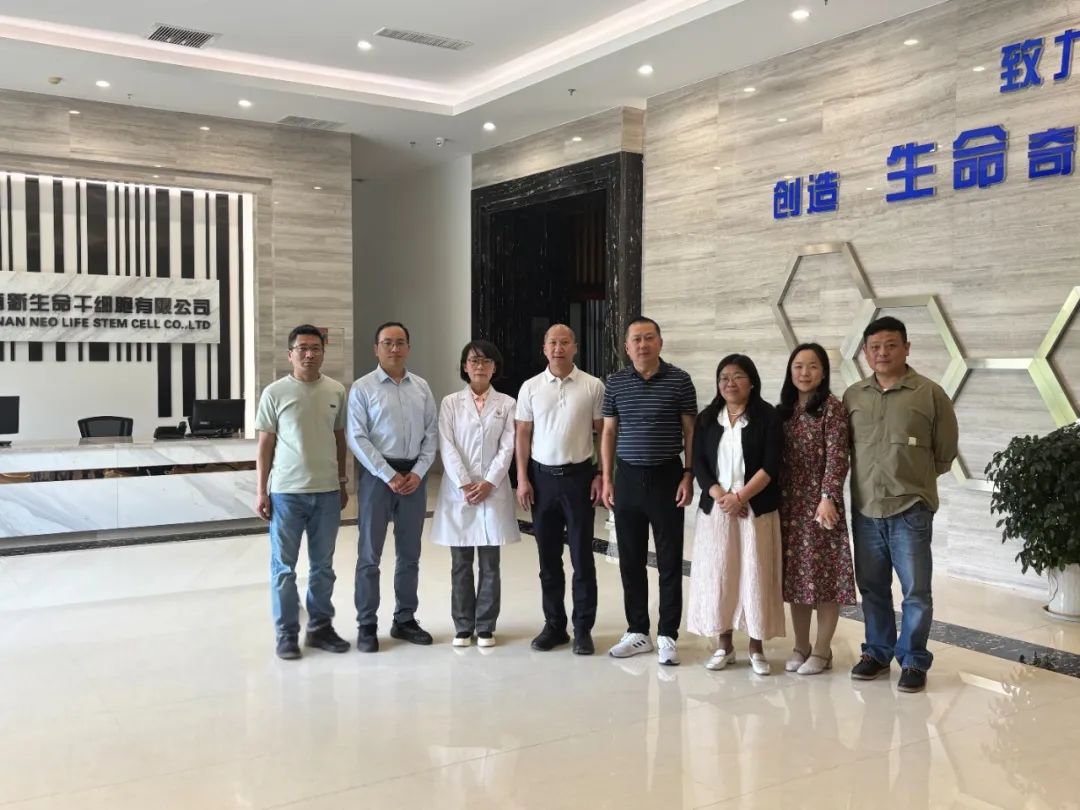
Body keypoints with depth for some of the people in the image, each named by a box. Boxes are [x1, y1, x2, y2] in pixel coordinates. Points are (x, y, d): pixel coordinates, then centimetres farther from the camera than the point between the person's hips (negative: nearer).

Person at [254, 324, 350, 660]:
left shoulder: (336, 391, 4)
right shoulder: (275, 392, -4)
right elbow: (265, 444, -1)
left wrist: (342, 483, 12)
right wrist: (261, 491, -3)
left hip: (327, 491, 3)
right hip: (286, 492, -3)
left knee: (323, 566, 12)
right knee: (284, 567, 5)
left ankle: (320, 627, 24)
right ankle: (286, 633, 16)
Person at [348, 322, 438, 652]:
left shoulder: (421, 387, 9)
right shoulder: (362, 388, -3)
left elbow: (432, 433, 7)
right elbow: (357, 438, -9)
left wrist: (418, 472, -6)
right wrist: (389, 475, -14)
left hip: (414, 475, 4)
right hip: (377, 475, -4)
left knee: (409, 553, 11)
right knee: (370, 554, 1)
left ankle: (405, 620, 23)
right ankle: (366, 626, 10)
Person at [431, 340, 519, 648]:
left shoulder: (506, 403, 6)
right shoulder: (450, 402, 5)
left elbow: (507, 448, -1)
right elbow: (447, 447, -3)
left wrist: (488, 483, -12)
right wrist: (464, 485, -13)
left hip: (494, 492, 0)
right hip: (458, 492, 0)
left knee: (490, 564, 4)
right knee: (461, 564, 5)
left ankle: (485, 627, 14)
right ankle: (463, 626, 15)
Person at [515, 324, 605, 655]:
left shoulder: (592, 386, -1)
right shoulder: (530, 387, 4)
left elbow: (603, 433, 1)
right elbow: (523, 435, 5)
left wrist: (601, 475, -5)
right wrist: (522, 479, -1)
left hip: (579, 476, -2)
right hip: (542, 476, 2)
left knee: (582, 556, 3)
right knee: (548, 557, 9)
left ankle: (583, 628, 12)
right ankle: (554, 624, 20)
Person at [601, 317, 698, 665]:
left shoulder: (679, 380, -3)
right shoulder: (616, 382, 4)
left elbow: (690, 432, 0)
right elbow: (609, 433, 8)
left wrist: (688, 476, -6)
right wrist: (607, 479, 3)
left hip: (666, 477, -2)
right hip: (628, 478, 3)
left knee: (670, 561, 3)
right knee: (631, 561, 9)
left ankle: (667, 635, 13)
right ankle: (637, 631, 21)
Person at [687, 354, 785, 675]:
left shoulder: (767, 416, -2)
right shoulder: (707, 418, 8)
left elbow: (771, 466, -9)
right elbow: (699, 464, 3)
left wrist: (740, 496, -17)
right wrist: (720, 496, -12)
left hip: (757, 510, -3)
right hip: (715, 509, 3)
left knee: (755, 575, 0)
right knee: (716, 575, 4)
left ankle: (756, 648, 12)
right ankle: (723, 645, 16)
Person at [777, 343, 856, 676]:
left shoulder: (832, 407, -7)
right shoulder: (784, 410, 11)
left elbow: (837, 457, -14)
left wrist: (828, 497, -23)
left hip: (819, 502, -6)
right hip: (789, 503, 6)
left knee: (823, 575, 0)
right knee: (796, 575, 10)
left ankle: (822, 650, 11)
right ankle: (801, 646, 21)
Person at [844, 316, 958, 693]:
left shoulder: (930, 393, -4)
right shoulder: (853, 396, 6)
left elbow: (946, 451, 3)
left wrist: (915, 478, 10)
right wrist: (872, 478, 10)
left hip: (911, 510, -3)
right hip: (865, 510, 4)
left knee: (916, 591, 3)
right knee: (872, 587, 14)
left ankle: (914, 662, 17)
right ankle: (877, 652, 29)